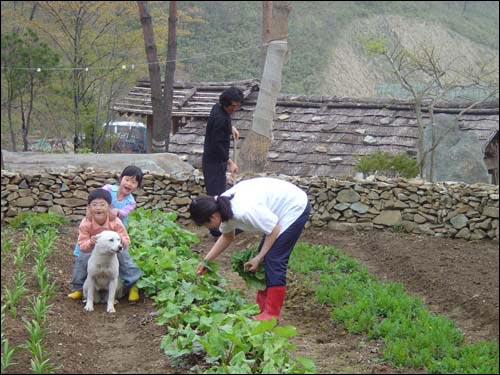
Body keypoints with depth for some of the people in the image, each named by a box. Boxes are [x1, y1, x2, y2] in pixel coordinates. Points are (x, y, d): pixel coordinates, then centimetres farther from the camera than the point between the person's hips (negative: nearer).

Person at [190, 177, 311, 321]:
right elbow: (227, 236, 12)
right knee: (266, 257, 10)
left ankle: (271, 314, -5)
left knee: (274, 259, -11)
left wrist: (258, 258, -14)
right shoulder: (223, 208, -7)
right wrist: (206, 261, 9)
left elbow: (274, 230, -23)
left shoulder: (244, 211, -35)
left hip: (295, 207, -9)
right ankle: (261, 307, 17)